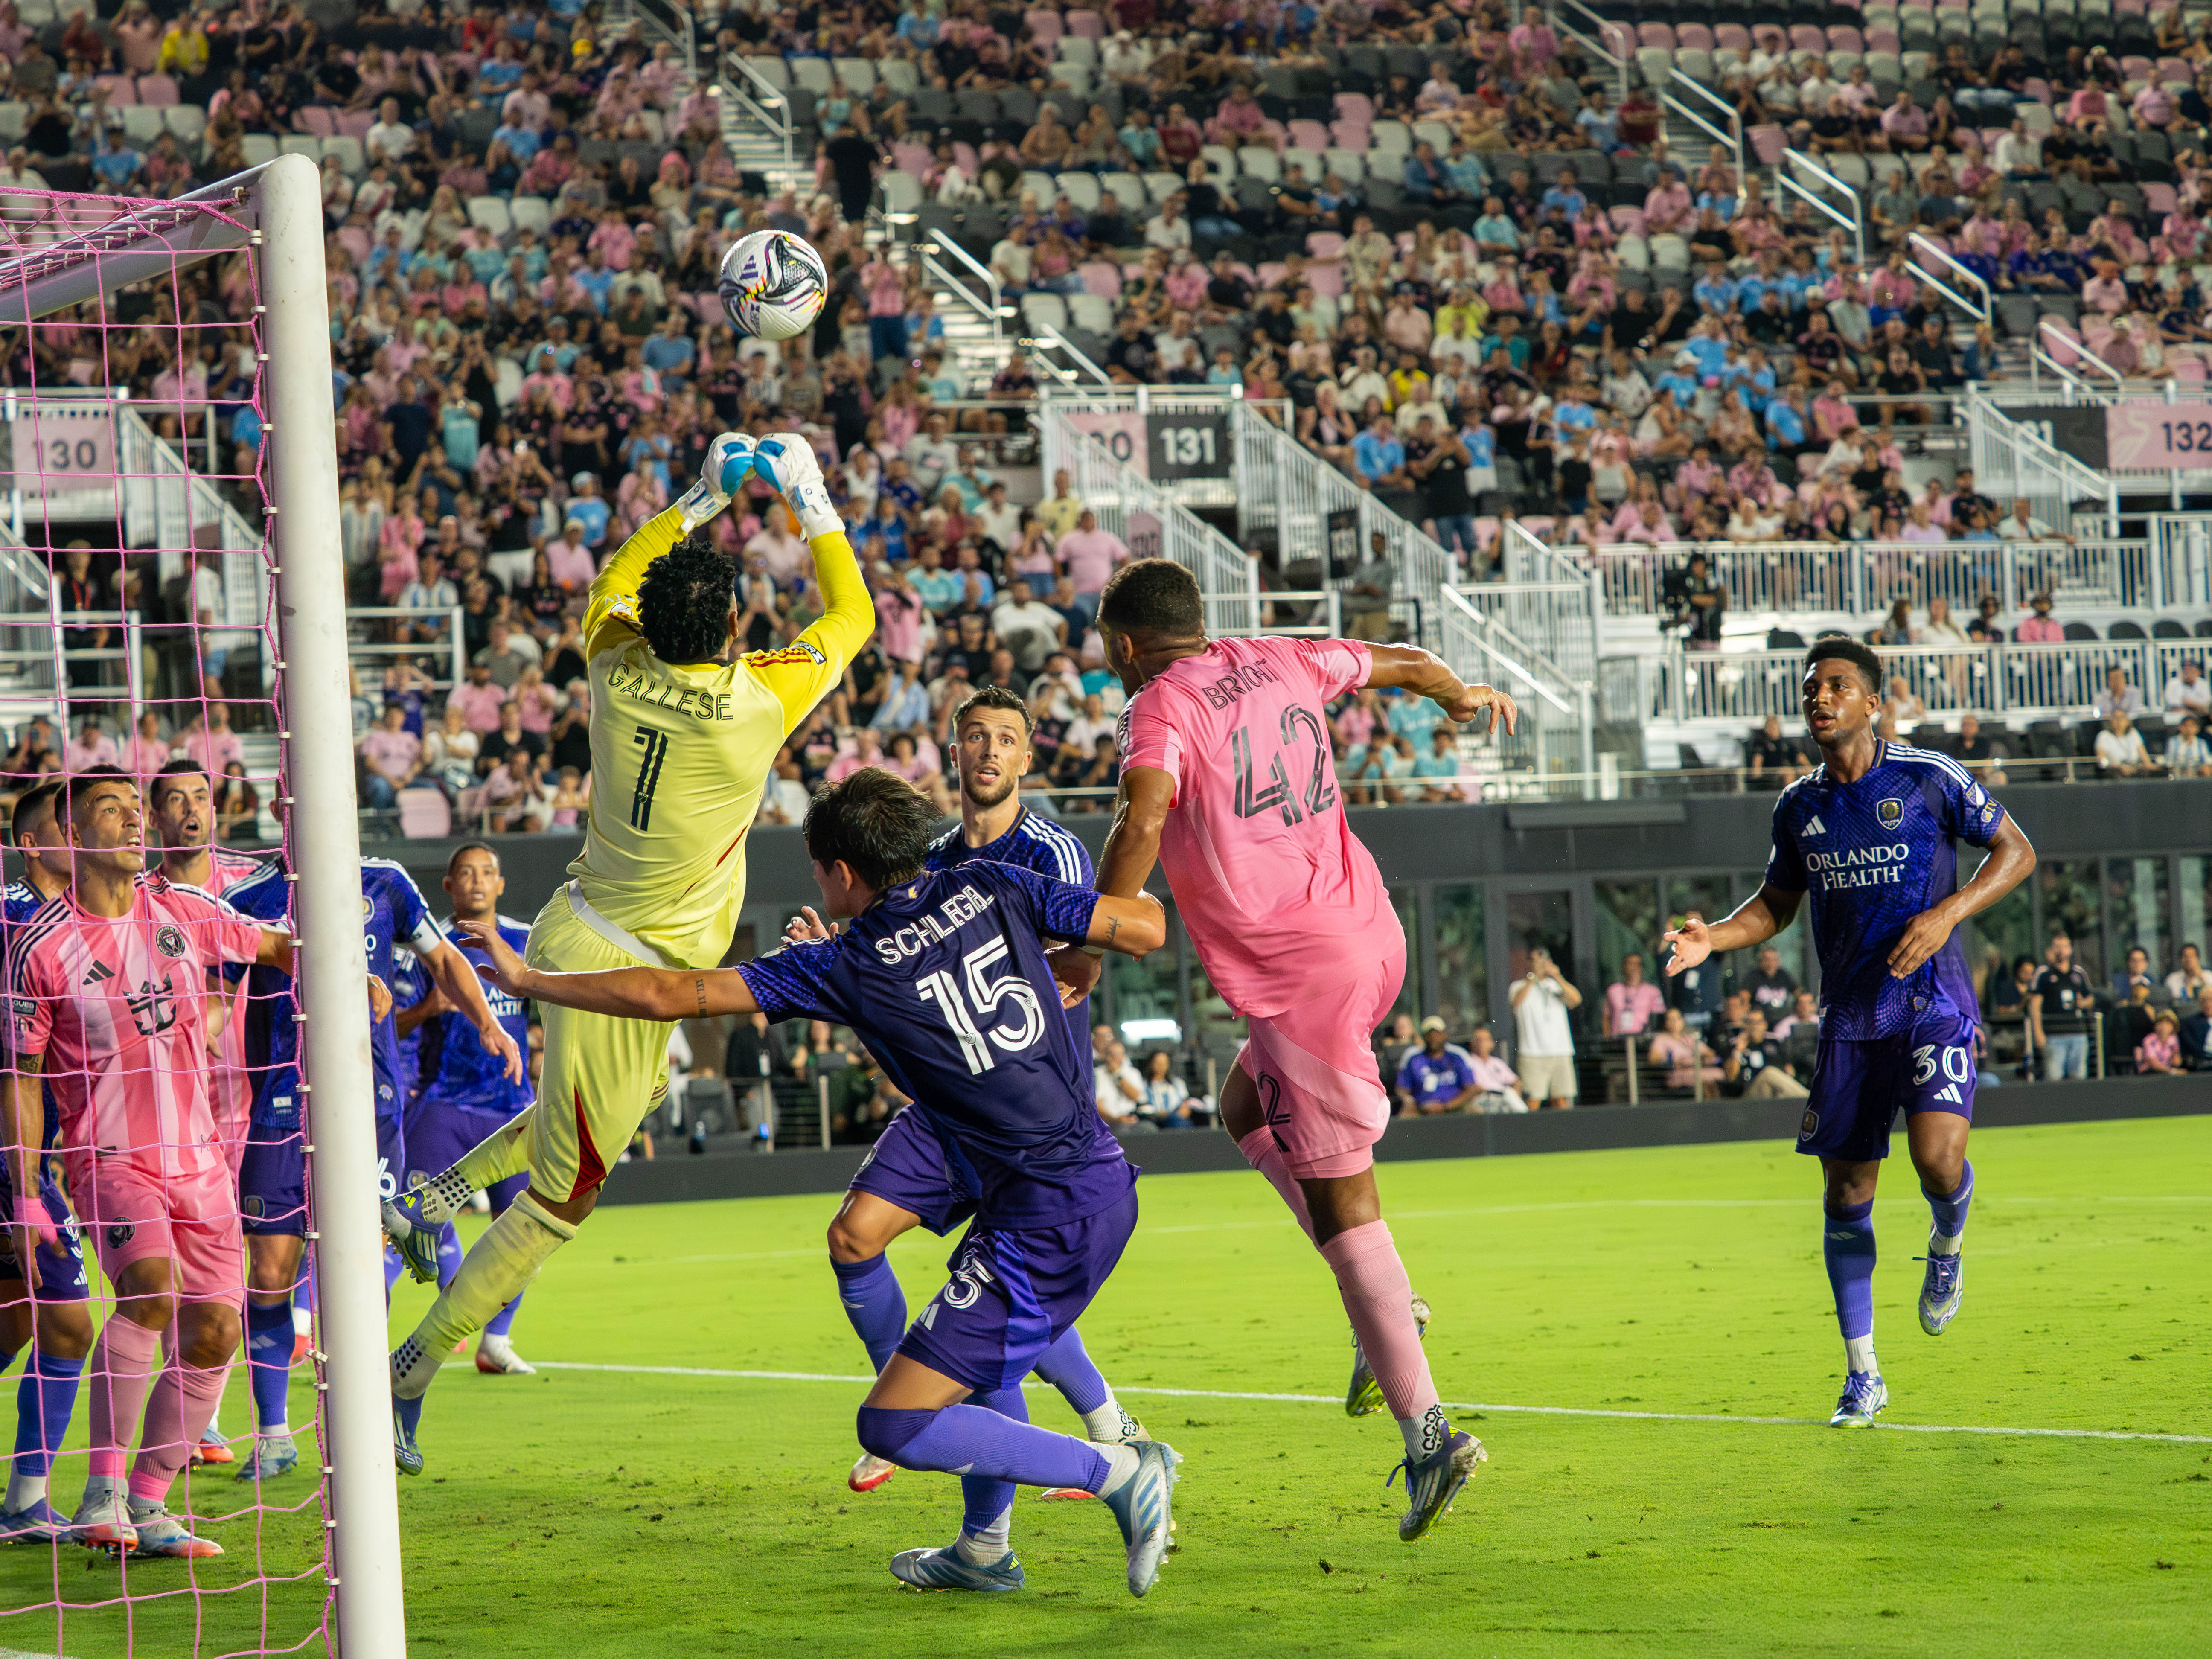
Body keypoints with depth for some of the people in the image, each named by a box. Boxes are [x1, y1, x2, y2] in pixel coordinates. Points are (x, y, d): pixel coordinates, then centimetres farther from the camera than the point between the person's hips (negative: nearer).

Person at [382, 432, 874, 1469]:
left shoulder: (621, 673, -6)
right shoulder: (755, 703, -18)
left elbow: (613, 584, 19)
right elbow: (850, 615, 0)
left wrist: (702, 501, 20)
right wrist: (813, 506, 10)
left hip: (574, 929, 7)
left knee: (642, 1088, 34)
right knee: (564, 1197, 3)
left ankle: (437, 1197, 27)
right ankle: (410, 1376, 5)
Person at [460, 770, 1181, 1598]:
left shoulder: (843, 969, -10)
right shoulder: (991, 891, 3)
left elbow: (667, 994, -9)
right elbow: (1146, 929, 2)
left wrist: (527, 980, 1)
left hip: (1047, 1226, -8)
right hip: (1104, 1183, 8)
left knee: (894, 1425, -8)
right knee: (976, 1350, 34)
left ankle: (1120, 1472, -6)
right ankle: (984, 1549, 47)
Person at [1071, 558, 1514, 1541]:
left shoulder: (1161, 706, -7)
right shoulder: (1282, 664, 13)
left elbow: (1143, 818, -25)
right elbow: (1404, 662, 28)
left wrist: (1090, 945, -21)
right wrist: (1465, 698, 49)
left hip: (1297, 977, -8)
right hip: (1368, 936, 8)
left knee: (1341, 1202, -5)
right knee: (1247, 1110, 27)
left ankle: (1427, 1431, -8)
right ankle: (1383, 1314, 15)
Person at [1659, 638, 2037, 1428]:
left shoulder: (1930, 779, -5)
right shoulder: (1799, 807, 7)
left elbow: (2016, 851, 1)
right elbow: (1778, 902, 20)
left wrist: (1947, 913, -13)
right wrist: (1713, 937, 1)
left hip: (1933, 1005, -4)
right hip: (1849, 1020, 4)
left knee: (1938, 1156, -25)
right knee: (1845, 1192, 3)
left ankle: (1947, 1245, 13)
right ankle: (1862, 1372, 13)